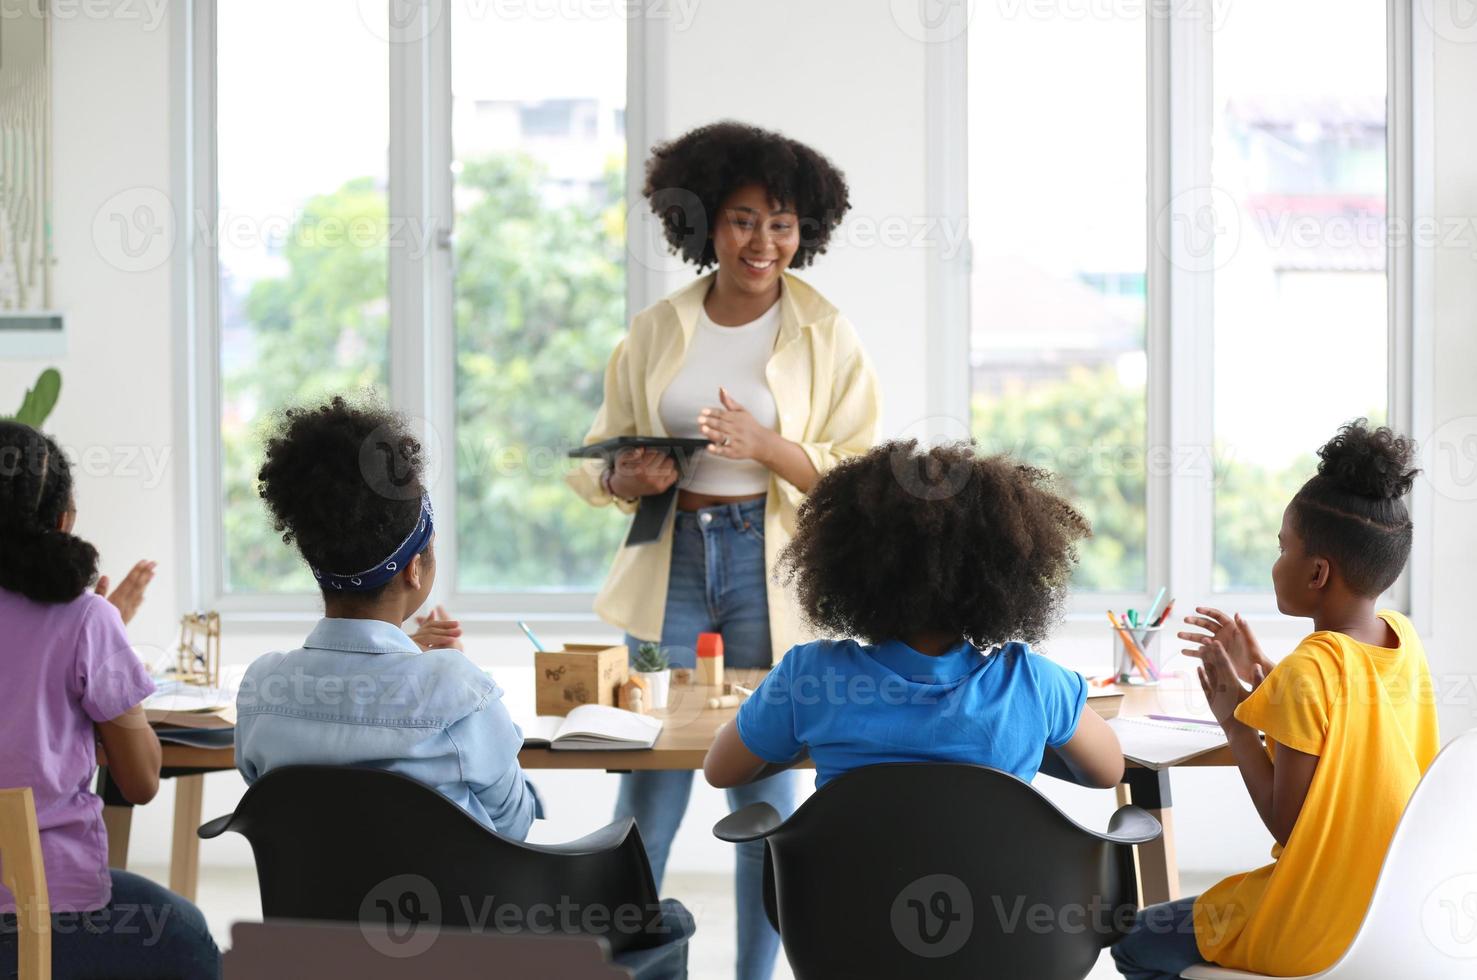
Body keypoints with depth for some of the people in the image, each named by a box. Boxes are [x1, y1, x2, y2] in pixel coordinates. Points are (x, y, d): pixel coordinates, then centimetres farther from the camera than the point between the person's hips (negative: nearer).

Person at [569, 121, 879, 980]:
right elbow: (601, 454, 14)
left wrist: (767, 447, -19)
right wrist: (628, 480, -9)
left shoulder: (827, 338, 0)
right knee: (648, 787, 1)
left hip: (771, 572, -2)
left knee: (764, 790, 3)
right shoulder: (655, 332, 7)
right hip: (669, 564, 2)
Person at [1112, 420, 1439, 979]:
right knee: (1206, 909, 32)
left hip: (1316, 933, -8)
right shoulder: (1404, 639, -2)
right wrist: (1262, 678, 10)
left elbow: (1286, 824, -20)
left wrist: (1235, 721, -13)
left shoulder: (1305, 674, -25)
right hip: (1393, 909, 8)